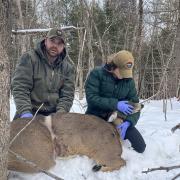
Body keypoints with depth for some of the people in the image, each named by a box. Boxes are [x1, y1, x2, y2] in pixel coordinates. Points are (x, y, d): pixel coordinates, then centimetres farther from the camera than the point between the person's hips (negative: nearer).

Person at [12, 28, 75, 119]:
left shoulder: (68, 66, 2)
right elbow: (19, 87, -13)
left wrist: (60, 114, -16)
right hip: (31, 113, -2)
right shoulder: (29, 58, -6)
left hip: (54, 114, 3)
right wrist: (25, 112, -25)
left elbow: (67, 94, -1)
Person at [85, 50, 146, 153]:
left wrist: (128, 122, -21)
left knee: (140, 147, -8)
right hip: (97, 117, -3)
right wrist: (115, 104, -27)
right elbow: (91, 98, -21)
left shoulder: (129, 80, -1)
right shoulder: (97, 74, -12)